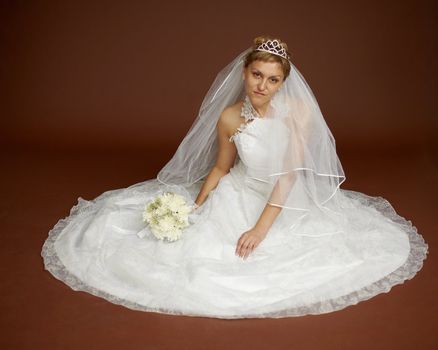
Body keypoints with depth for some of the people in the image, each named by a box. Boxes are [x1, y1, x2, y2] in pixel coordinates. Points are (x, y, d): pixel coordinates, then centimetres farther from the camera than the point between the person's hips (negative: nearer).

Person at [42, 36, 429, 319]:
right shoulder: (229, 117, -14)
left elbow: (289, 175, -23)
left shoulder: (299, 111, -20)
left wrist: (261, 228, -27)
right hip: (237, 197, 0)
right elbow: (219, 168, 1)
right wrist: (194, 207, -11)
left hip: (287, 203, 1)